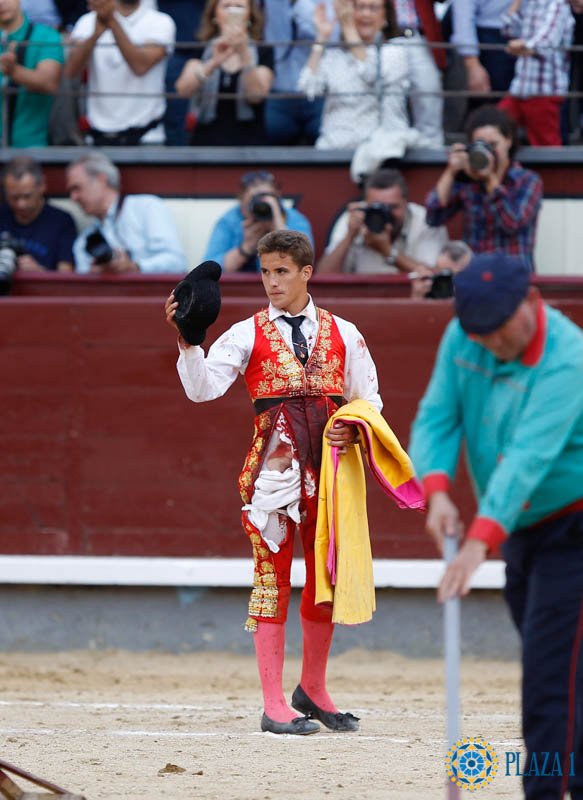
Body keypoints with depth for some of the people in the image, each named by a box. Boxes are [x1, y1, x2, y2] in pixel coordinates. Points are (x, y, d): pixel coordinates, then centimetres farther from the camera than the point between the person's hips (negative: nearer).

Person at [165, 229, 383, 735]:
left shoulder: (342, 333, 11)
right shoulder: (248, 335, 3)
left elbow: (368, 399, 16)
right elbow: (203, 388, -8)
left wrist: (355, 430, -4)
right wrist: (188, 341, -23)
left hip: (329, 462, 3)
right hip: (275, 461, -3)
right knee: (272, 575, -3)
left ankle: (313, 689, 26)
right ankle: (275, 706, 0)